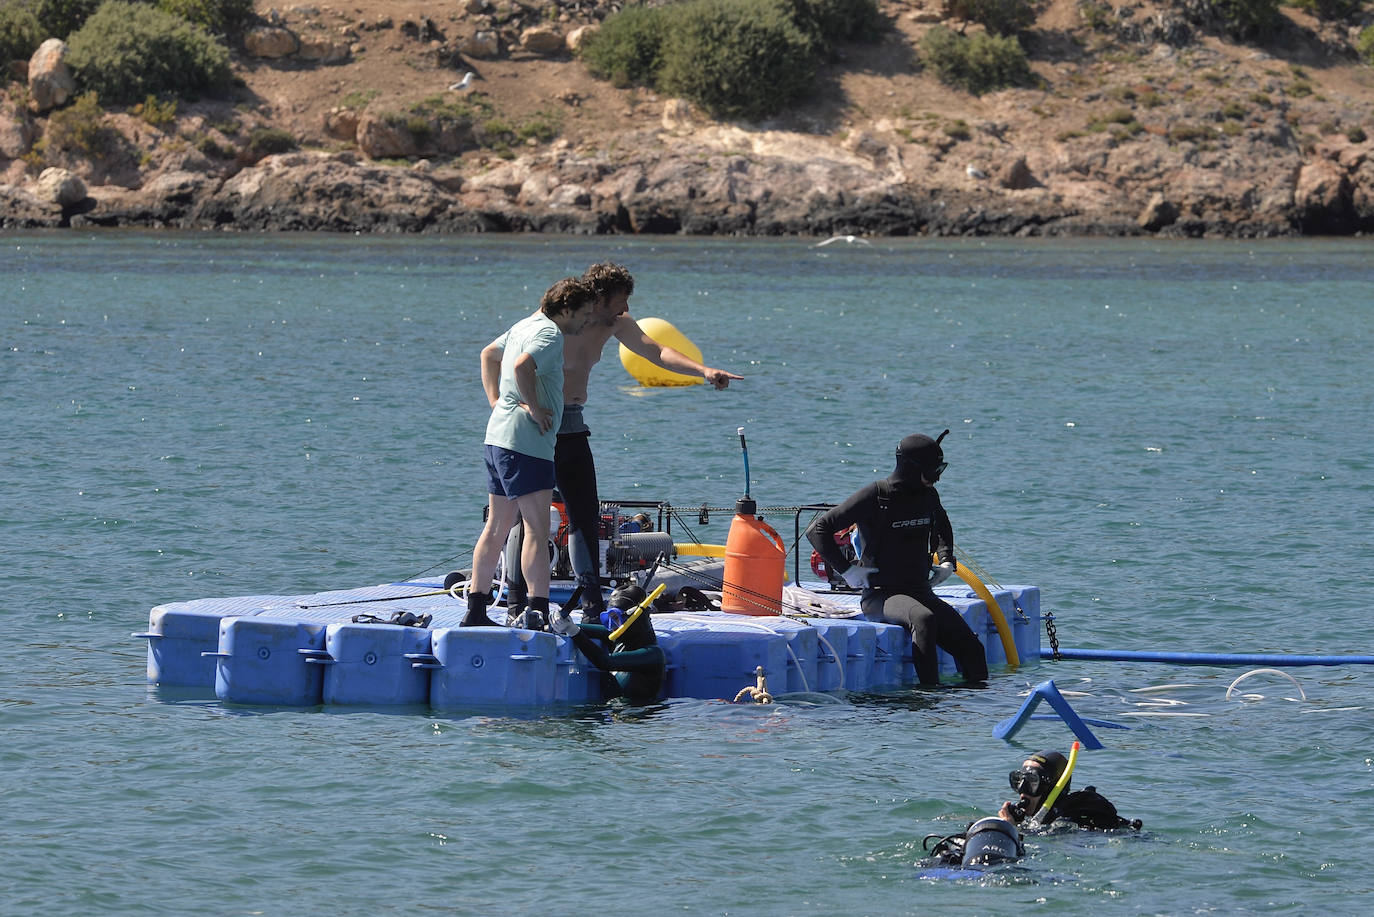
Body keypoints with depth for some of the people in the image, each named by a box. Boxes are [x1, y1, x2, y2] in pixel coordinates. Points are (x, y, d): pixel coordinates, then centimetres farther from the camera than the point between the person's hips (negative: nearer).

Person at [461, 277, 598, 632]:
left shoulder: (525, 326, 17)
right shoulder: (550, 334, -13)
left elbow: (488, 354, 32)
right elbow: (522, 366, -32)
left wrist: (496, 400, 23)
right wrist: (534, 408, -21)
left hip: (499, 438, 10)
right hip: (525, 442, -10)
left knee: (497, 528, 14)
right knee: (537, 530, -13)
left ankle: (475, 610, 17)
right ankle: (538, 612, -20)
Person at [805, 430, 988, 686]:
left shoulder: (928, 496, 10)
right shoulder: (875, 496, -10)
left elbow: (942, 527, 37)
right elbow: (818, 528, -8)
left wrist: (946, 562, 20)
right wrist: (847, 570, -13)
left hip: (920, 592, 7)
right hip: (880, 595, -7)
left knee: (971, 647, -8)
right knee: (924, 618, -38)